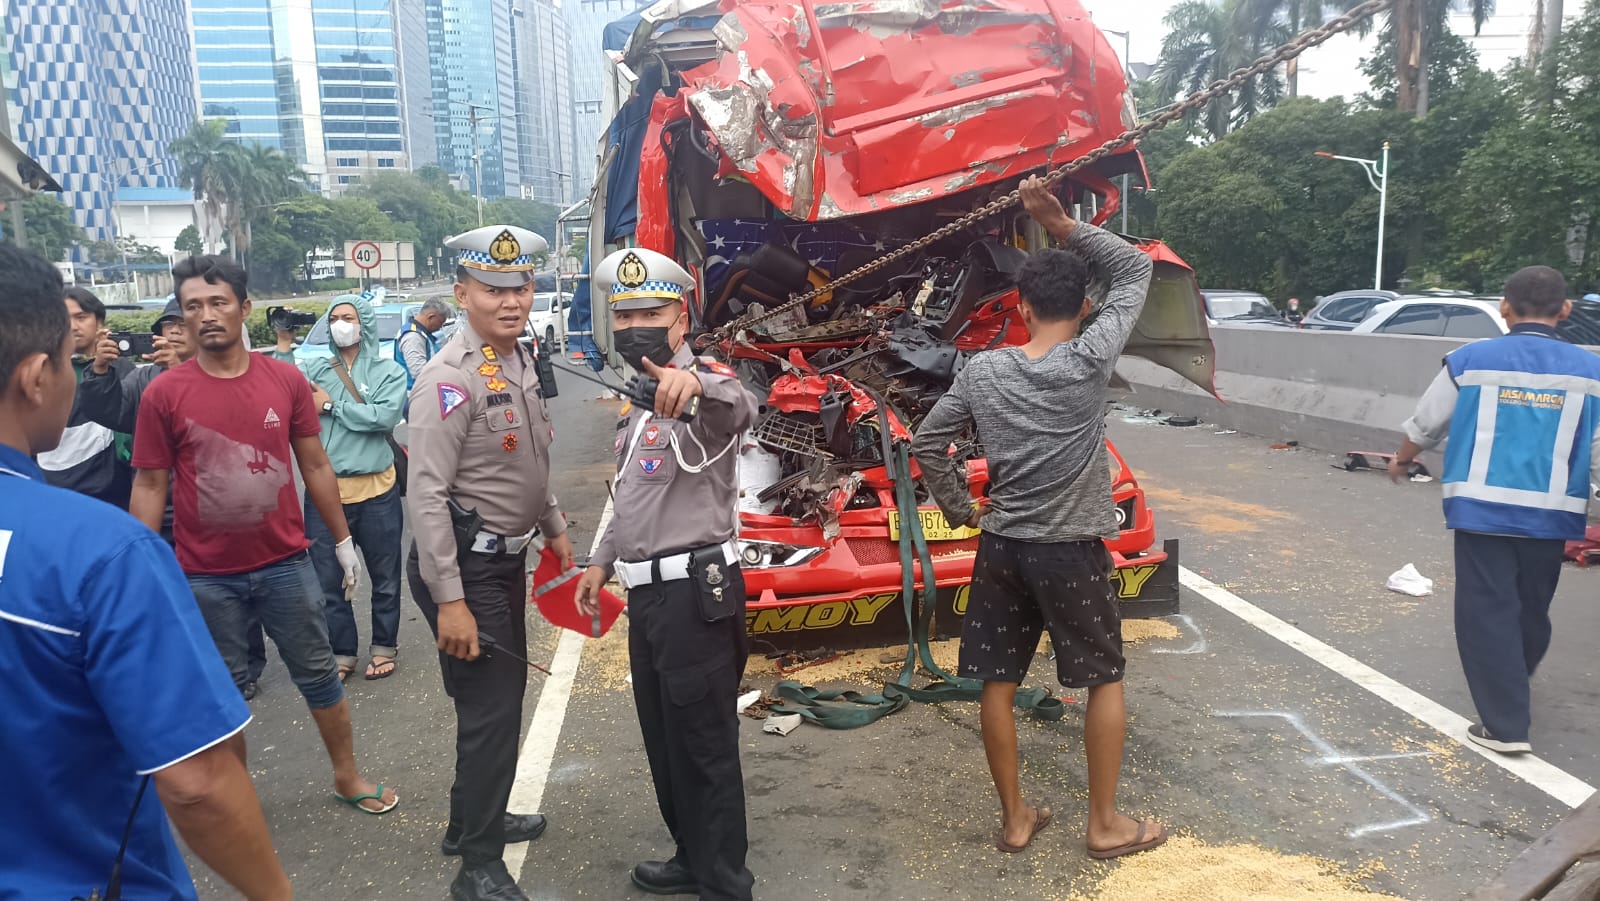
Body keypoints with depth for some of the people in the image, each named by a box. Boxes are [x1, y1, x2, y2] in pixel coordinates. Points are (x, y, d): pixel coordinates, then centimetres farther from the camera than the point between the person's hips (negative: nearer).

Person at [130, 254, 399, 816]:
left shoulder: (286, 380, -3)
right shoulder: (163, 394, -7)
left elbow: (315, 466, 5)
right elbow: (150, 486, -2)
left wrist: (343, 542, 8)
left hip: (285, 563, 1)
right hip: (205, 577, -1)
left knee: (319, 673, 13)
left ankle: (347, 776, 31)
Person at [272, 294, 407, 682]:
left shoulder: (389, 371, 1)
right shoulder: (315, 368, 6)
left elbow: (385, 416, -16)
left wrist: (331, 405, -11)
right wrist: (284, 347, -10)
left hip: (376, 489, -1)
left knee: (384, 576, 11)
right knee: (327, 579, 7)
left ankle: (384, 647, 28)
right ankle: (342, 653, 22)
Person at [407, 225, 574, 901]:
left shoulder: (520, 360, 8)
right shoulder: (451, 378, -20)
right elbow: (427, 494, -23)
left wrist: (553, 526, 23)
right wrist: (449, 600, -25)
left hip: (506, 553, 9)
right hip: (465, 563, -9)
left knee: (505, 690, 20)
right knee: (491, 708, -4)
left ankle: (476, 819, 39)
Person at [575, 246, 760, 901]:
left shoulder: (700, 390, -15)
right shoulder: (639, 399, 15)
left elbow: (739, 409, -41)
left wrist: (699, 381, -62)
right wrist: (603, 562, 23)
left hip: (695, 592, -10)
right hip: (650, 592, 10)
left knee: (706, 744, 2)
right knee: (664, 739, 20)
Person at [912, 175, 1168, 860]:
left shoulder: (981, 371, -4)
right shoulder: (1091, 360, -13)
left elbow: (926, 444, 2)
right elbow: (1135, 268, -3)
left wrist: (961, 511, 13)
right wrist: (1064, 225, -8)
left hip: (1000, 547, 3)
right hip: (1072, 550, -3)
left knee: (997, 684, 12)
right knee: (1106, 681, 15)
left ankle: (1014, 820, 25)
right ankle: (1105, 824, 23)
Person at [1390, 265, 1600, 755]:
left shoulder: (1470, 360, -3)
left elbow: (1425, 424, 9)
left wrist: (1402, 459, 28)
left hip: (1482, 506, -3)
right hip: (1550, 513, 3)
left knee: (1487, 611, 4)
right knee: (1532, 610, 20)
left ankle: (1505, 723, 3)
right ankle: (1509, 692, 41)